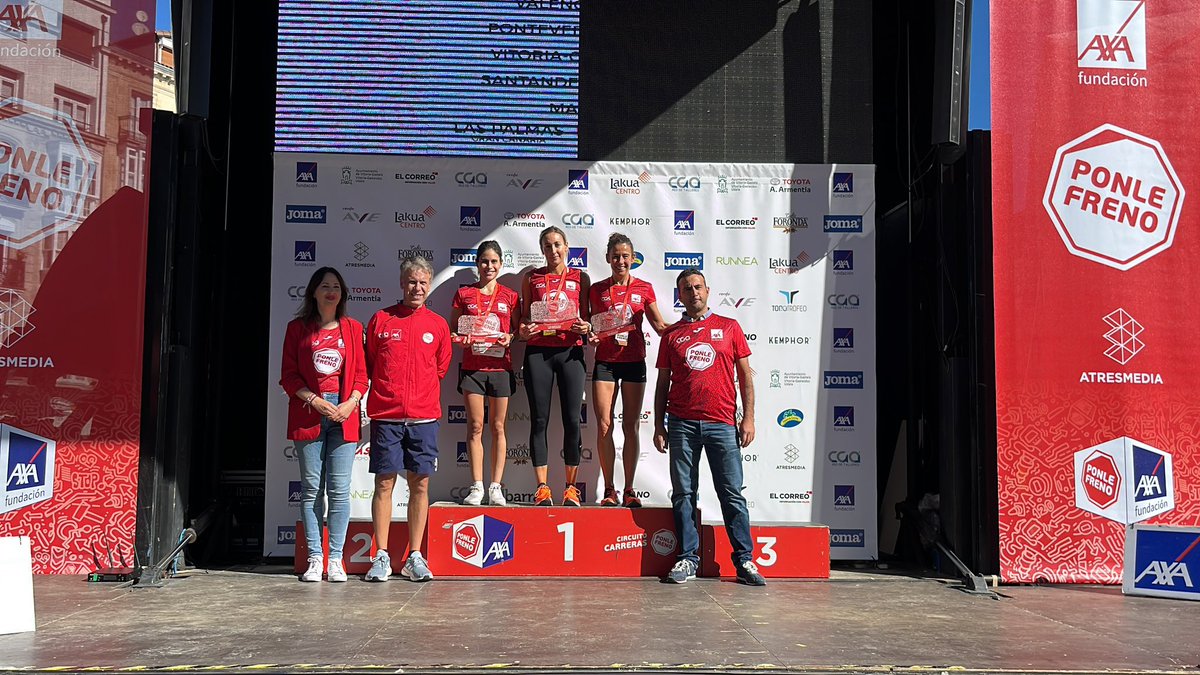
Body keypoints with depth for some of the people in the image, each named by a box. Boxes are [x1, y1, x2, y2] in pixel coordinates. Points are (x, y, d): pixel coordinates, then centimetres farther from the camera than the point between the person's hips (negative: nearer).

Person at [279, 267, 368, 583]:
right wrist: (316, 401, -10)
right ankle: (314, 559, 8)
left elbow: (361, 374, 8)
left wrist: (350, 403, -9)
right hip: (308, 414, 0)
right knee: (312, 488, 2)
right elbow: (289, 375, 3)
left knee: (339, 489, -1)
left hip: (344, 415, 1)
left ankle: (336, 559, 5)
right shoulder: (298, 328, 7)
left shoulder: (352, 328, 10)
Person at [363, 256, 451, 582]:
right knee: (384, 483, 1)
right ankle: (381, 557, 8)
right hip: (386, 416, -1)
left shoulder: (438, 325, 8)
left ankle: (415, 557, 11)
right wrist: (386, 389, 5)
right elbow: (368, 363, 12)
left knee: (420, 484, 3)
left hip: (424, 416, 1)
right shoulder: (381, 319, 5)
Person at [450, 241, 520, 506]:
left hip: (500, 367, 0)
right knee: (475, 427, 0)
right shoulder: (464, 294, 6)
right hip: (472, 367, 0)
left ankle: (496, 487, 9)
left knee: (498, 427, 4)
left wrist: (510, 338, -11)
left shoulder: (510, 296, 6)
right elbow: (452, 329, 9)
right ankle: (476, 487, 5)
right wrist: (460, 339, -11)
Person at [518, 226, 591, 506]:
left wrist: (585, 327, -8)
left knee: (572, 420, -2)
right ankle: (542, 487, 5)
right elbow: (524, 317, 14)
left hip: (570, 351, 0)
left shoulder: (580, 278, 11)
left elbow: (585, 317, 13)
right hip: (538, 351, 0)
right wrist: (524, 329, -7)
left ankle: (571, 487, 7)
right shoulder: (531, 278, 12)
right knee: (539, 420, 0)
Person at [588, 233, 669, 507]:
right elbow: (590, 326, 14)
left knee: (631, 426, 0)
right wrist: (589, 335, -9)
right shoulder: (597, 290, 8)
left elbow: (660, 326, 7)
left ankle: (629, 490, 7)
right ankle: (609, 490, 3)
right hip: (605, 362, 0)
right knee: (604, 425, -4)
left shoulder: (644, 288, 6)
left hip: (634, 361, 0)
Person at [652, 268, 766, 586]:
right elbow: (663, 383, 13)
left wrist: (748, 417, 0)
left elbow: (745, 375, 9)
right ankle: (688, 558, 11)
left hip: (722, 423, -1)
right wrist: (659, 425, 6)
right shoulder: (671, 335, 12)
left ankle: (744, 560, 6)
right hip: (682, 424, 1)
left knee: (732, 494, 0)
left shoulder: (729, 327, 10)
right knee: (683, 494, 3)